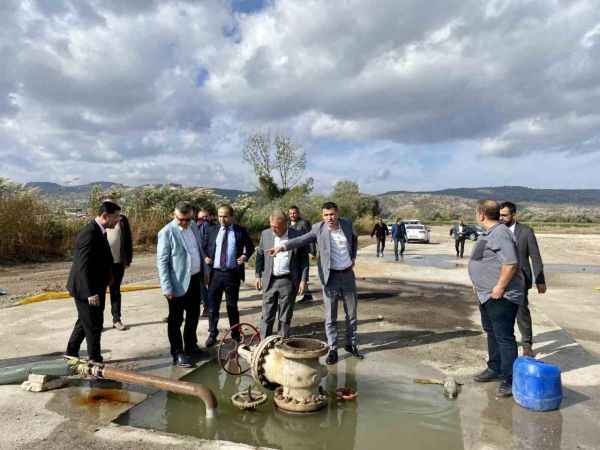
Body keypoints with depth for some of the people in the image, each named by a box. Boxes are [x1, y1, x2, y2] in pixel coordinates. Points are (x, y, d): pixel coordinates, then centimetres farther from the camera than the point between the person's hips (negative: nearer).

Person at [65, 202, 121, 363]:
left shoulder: (99, 231, 6)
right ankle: (95, 360, 18)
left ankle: (71, 351, 41)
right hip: (86, 289, -10)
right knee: (94, 325, 3)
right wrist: (91, 293, -27)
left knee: (85, 320, 24)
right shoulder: (90, 235, -25)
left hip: (93, 287, 10)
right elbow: (84, 266, -27)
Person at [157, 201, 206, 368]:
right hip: (178, 283, -7)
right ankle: (178, 354, 20)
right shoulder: (166, 232, -16)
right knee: (176, 320, 7)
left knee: (193, 316, 19)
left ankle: (191, 346, 37)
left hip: (195, 279, 7)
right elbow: (162, 262, -16)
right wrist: (167, 287, -18)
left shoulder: (194, 226, 4)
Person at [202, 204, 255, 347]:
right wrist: (205, 257, -2)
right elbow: (203, 247, 16)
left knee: (232, 305, 11)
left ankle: (235, 334, 26)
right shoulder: (211, 230, 5)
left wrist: (245, 256, -7)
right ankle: (212, 334, 23)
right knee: (213, 305, 8)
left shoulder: (241, 231, 0)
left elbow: (250, 247, 11)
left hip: (233, 273, -1)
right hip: (215, 272, 2)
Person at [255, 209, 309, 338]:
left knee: (285, 318, 7)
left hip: (288, 281, -2)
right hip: (269, 280, 2)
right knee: (267, 317, 5)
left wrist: (303, 280, -4)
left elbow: (304, 259, 0)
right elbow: (259, 255, 11)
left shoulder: (298, 236, -4)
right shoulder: (265, 234, 4)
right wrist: (258, 275, 8)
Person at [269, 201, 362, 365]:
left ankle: (352, 344, 30)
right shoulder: (318, 228, -9)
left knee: (352, 313, 13)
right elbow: (302, 239, -19)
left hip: (348, 274, 3)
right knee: (330, 316, 4)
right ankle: (332, 349, 18)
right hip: (330, 276, -3)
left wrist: (353, 257, 11)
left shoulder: (347, 224, -1)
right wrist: (283, 246, -33)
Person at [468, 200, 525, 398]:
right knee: (492, 333, 21)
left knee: (504, 337, -4)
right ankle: (495, 368, 35)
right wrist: (479, 284, 20)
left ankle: (509, 380, 5)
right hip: (487, 295, 11)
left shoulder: (501, 233, -20)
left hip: (501, 297, -11)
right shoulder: (489, 233, 13)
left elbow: (511, 263, -28)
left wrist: (499, 288, -24)